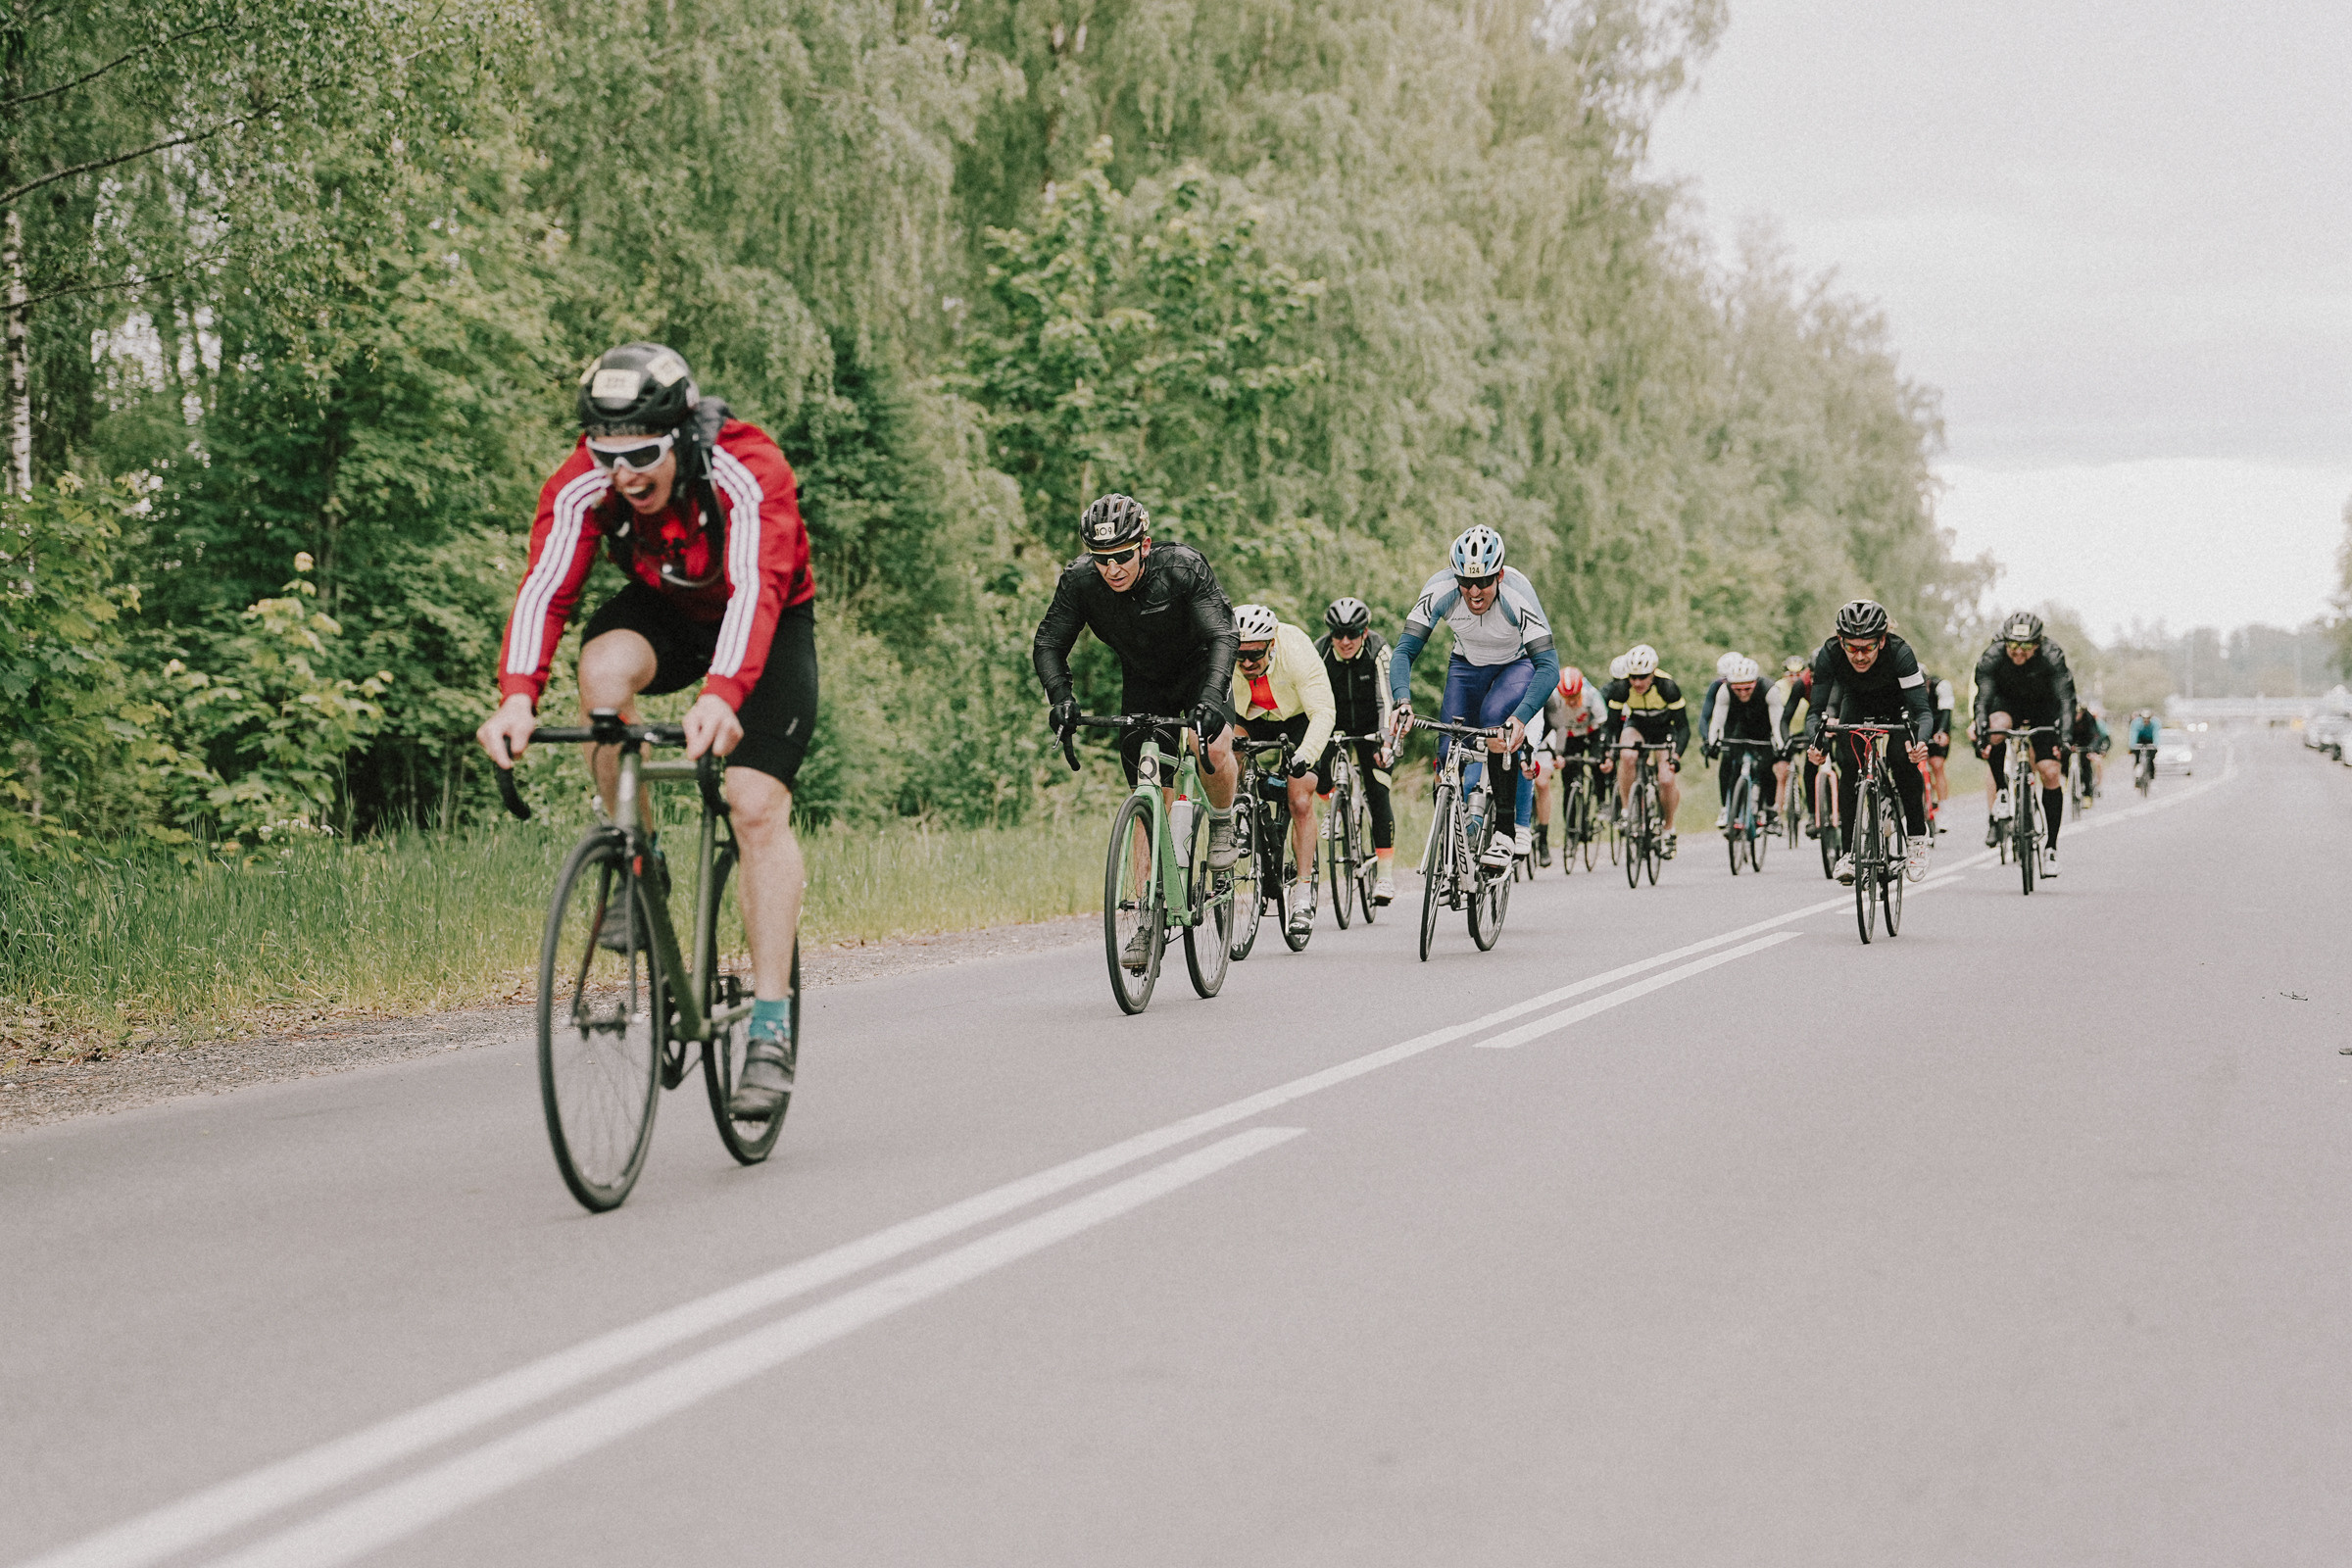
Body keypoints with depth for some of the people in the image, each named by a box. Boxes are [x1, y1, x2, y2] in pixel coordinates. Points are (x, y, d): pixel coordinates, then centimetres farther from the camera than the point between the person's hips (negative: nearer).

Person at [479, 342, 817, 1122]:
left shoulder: (748, 473, -35)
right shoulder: (581, 485, -24)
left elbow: (754, 591, -48)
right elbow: (544, 586, -35)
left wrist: (720, 696, -65)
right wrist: (518, 694, -53)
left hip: (770, 627, -3)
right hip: (662, 612, 3)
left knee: (757, 804, -18)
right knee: (604, 665, -32)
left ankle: (770, 1034, -16)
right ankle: (639, 863, -11)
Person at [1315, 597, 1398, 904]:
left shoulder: (1378, 650, -25)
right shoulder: (1319, 651, -21)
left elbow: (1386, 701, -29)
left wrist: (1386, 741, -42)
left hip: (1369, 727, -2)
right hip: (1334, 726, 2)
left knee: (1378, 794, -12)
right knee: (1318, 780, -22)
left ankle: (1386, 874, -10)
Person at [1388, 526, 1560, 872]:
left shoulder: (1517, 595, -37)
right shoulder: (1440, 591, -30)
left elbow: (1548, 665, -40)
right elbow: (1404, 651, -28)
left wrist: (1521, 718, -56)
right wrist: (1402, 700, -47)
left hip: (1517, 664, -3)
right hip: (1467, 664, 3)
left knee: (1496, 717, -33)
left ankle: (1508, 830, -24)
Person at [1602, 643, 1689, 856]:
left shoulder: (1667, 687, -32)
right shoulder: (1621, 688, -27)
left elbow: (1683, 726, -27)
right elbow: (1613, 724, -17)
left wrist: (1676, 755, -40)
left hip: (1665, 729, -1)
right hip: (1636, 725, 1)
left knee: (1667, 780, -19)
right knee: (1627, 756, -33)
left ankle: (1669, 828, 6)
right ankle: (1624, 809, -19)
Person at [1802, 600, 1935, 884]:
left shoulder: (1900, 653, -38)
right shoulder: (1829, 655, -33)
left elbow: (1923, 710, -39)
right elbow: (1817, 711, -27)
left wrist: (1920, 742, -60)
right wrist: (1813, 743, -48)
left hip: (1897, 705, -2)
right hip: (1855, 702, 2)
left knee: (1903, 759, -24)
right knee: (1849, 768, -17)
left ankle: (1917, 838, -8)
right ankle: (1848, 850, -8)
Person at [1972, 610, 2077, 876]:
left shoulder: (2052, 656, -31)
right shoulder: (1993, 656, -29)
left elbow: (2066, 699, -36)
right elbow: (1983, 699, -34)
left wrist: (2065, 736, -51)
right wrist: (1982, 734, -50)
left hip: (2043, 706, 0)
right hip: (2006, 701, 0)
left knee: (2050, 773, -12)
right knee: (1997, 727, -36)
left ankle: (2051, 846, -1)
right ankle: (2001, 794, -17)